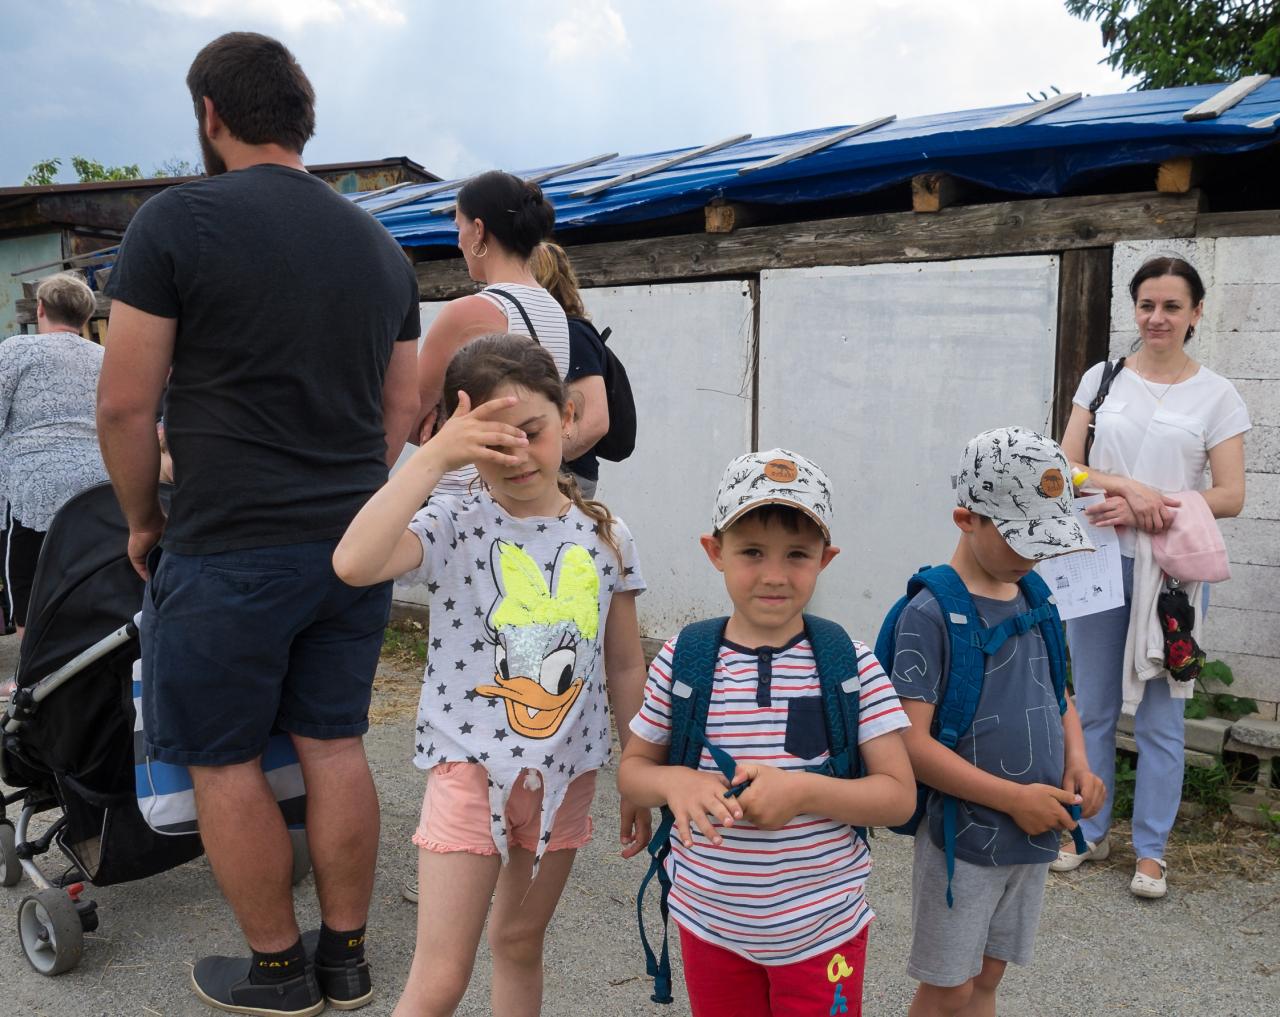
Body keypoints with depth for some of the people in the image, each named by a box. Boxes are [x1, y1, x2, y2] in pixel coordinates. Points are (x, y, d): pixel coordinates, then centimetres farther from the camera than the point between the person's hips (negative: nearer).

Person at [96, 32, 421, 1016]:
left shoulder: (179, 219, -7)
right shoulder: (380, 244, 11)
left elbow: (126, 403, -8)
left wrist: (144, 520, 6)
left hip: (227, 553, -6)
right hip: (356, 542, 6)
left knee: (224, 763, 10)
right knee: (335, 746, 14)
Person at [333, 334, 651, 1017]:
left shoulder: (605, 537, -1)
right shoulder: (454, 527, -12)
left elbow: (625, 667, 6)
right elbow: (353, 564, -33)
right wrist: (433, 457, -32)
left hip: (565, 775, 3)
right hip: (470, 772, -3)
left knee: (520, 942, 22)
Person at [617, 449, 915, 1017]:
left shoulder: (851, 665, -11)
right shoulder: (681, 661, -7)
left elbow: (900, 796, -9)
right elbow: (632, 768, 3)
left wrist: (804, 791, -25)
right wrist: (673, 783, -19)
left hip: (822, 929, -1)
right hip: (708, 923, 2)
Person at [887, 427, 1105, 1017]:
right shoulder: (931, 613, -18)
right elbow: (911, 742, -21)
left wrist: (1076, 761, -2)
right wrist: (1012, 797, -21)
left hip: (1034, 836, 6)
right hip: (962, 837, -6)